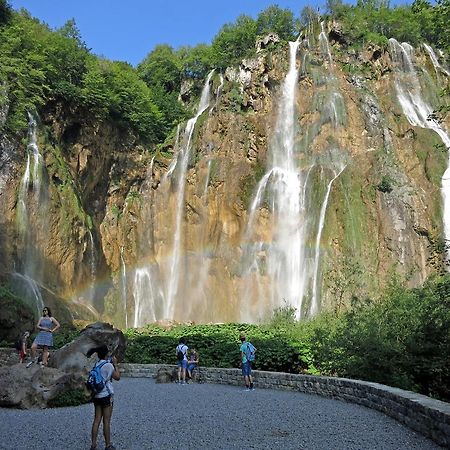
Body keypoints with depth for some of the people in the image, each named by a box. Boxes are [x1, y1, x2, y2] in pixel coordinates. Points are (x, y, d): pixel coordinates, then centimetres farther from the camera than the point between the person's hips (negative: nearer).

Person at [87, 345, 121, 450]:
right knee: (106, 421, 3)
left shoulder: (96, 364, 4)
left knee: (97, 420, 11)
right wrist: (115, 364, -3)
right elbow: (117, 377, -8)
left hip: (96, 396, 6)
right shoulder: (108, 365, -16)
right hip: (106, 395, -6)